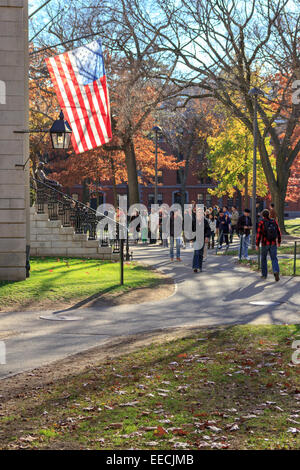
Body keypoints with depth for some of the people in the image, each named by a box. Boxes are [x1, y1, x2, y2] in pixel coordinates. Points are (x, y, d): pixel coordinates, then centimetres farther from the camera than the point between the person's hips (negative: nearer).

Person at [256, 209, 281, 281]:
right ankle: (276, 272, -21)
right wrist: (279, 242, 18)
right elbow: (278, 232, 6)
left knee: (263, 258, 17)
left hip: (265, 244, -2)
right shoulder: (274, 221, 1)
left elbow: (259, 234, -12)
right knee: (274, 259, 4)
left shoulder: (261, 223, -10)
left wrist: (257, 245, -6)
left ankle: (264, 274, 23)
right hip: (273, 244, 2)